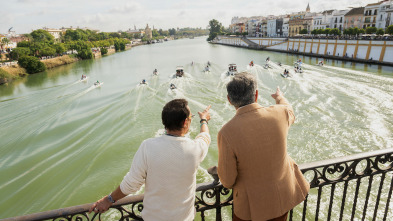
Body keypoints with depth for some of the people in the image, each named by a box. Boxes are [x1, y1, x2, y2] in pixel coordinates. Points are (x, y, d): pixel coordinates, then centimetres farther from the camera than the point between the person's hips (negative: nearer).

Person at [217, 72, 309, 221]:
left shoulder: (227, 133, -31)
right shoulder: (279, 113, -20)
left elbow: (227, 180, -18)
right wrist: (280, 97, 31)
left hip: (252, 200, -3)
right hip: (283, 193, 4)